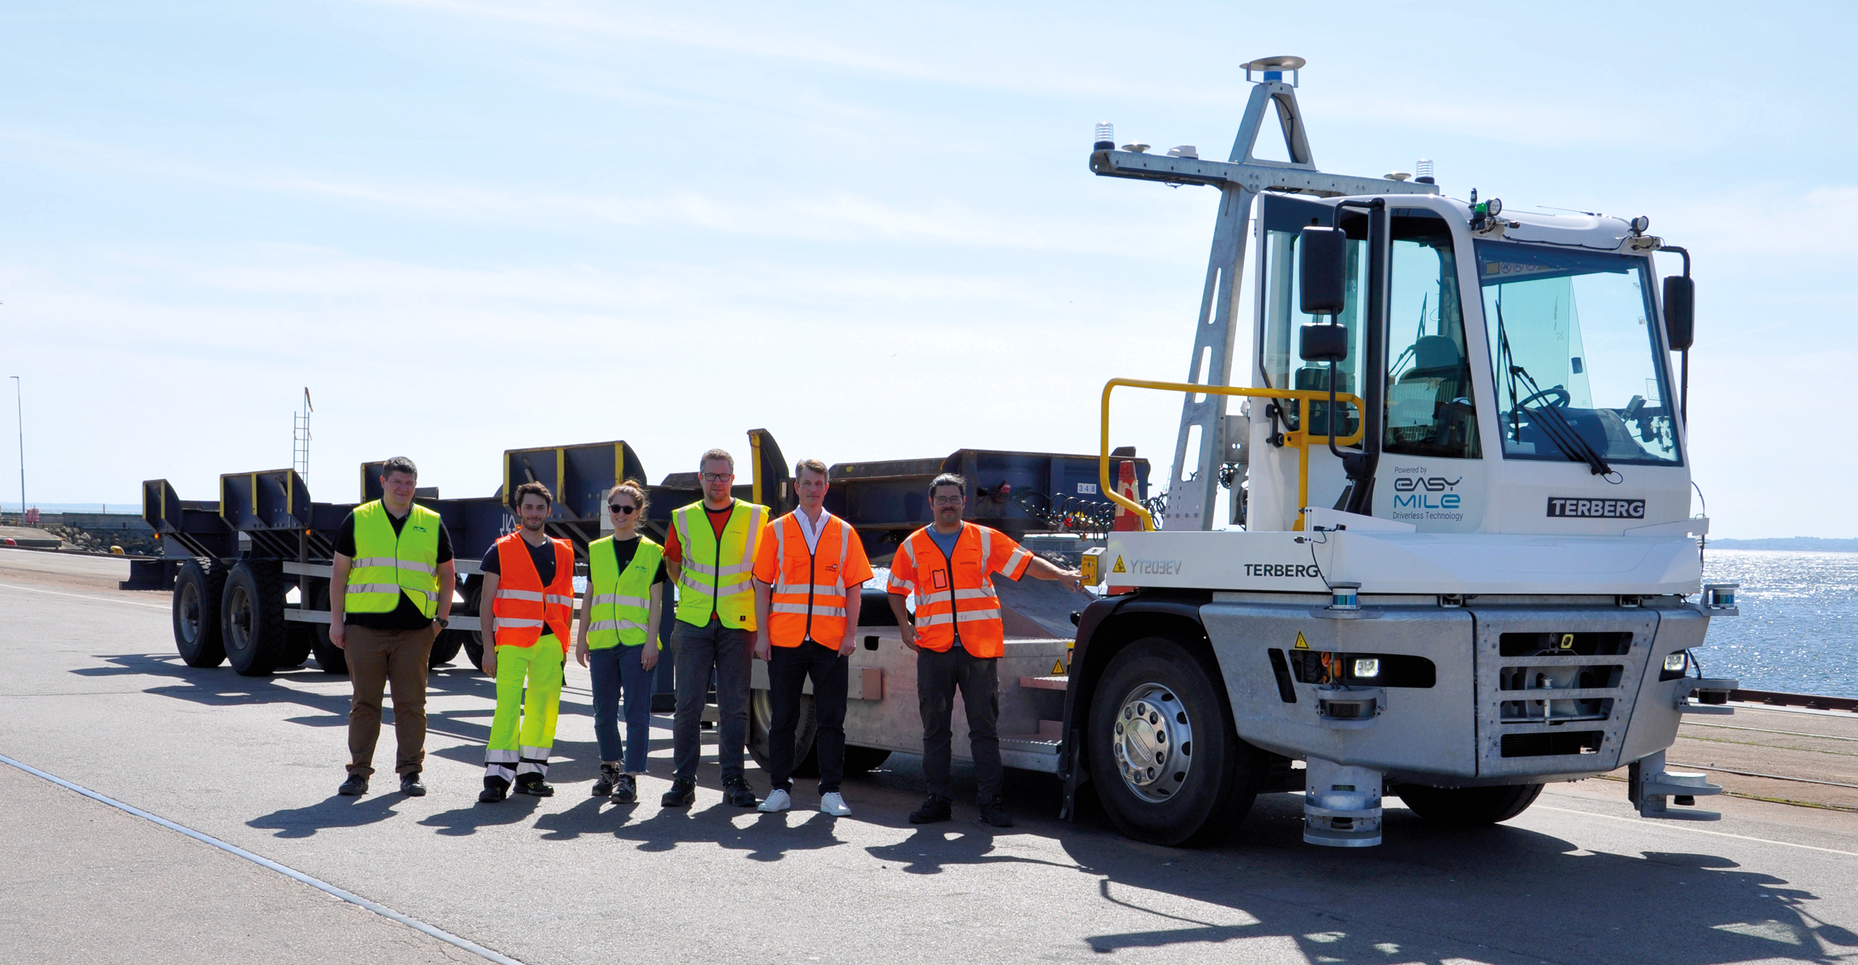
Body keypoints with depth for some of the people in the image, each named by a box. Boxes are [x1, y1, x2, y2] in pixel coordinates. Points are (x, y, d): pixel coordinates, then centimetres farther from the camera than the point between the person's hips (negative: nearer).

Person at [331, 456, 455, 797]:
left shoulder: (431, 524, 10)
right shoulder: (358, 520, 7)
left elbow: (446, 574, 16)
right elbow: (339, 572, 9)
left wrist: (441, 618, 7)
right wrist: (336, 620, 3)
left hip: (415, 629, 1)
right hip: (364, 626, -1)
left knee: (411, 703, 2)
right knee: (364, 702, 3)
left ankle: (410, 771, 10)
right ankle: (359, 771, 10)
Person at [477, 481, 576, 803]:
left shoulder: (562, 553, 14)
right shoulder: (501, 550, 4)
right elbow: (487, 603, 2)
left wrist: (564, 643, 11)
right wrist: (488, 647, -5)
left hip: (549, 642, 4)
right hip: (511, 641, -4)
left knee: (544, 707, 4)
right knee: (508, 706, -11)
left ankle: (531, 773, 14)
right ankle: (497, 777, -10)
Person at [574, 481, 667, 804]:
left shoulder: (652, 552, 2)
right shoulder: (596, 550, 12)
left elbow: (656, 601, -1)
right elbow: (588, 598, 15)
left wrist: (651, 641, -8)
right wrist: (582, 638, 10)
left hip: (637, 642, -4)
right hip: (602, 642, 4)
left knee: (637, 711, -6)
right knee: (604, 711, 10)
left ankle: (630, 776, -3)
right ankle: (609, 768, 26)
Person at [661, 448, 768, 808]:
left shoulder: (755, 517, 4)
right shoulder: (684, 519, 8)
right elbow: (673, 563, 21)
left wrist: (751, 603, 8)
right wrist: (693, 597, 13)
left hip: (737, 624, -1)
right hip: (693, 623, 1)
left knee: (735, 706, 1)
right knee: (688, 704, -1)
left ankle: (733, 779, 8)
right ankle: (683, 780, 5)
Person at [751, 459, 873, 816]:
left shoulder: (844, 533, 9)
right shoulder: (776, 531, 7)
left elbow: (853, 587, 7)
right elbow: (762, 585, 5)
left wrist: (851, 633, -2)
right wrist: (761, 634, -2)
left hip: (831, 640, 0)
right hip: (784, 637, 0)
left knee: (832, 718, 1)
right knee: (782, 717, 4)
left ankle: (830, 791, 7)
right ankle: (780, 789, 12)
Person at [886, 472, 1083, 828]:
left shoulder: (986, 539, 7)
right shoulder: (913, 546, 10)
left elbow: (1025, 562, 4)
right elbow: (896, 588, 21)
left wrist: (1062, 575, -9)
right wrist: (904, 626, 10)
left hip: (979, 649, -1)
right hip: (933, 648, 1)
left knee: (984, 725, -1)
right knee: (934, 727, 4)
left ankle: (990, 801, 4)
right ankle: (937, 799, 12)